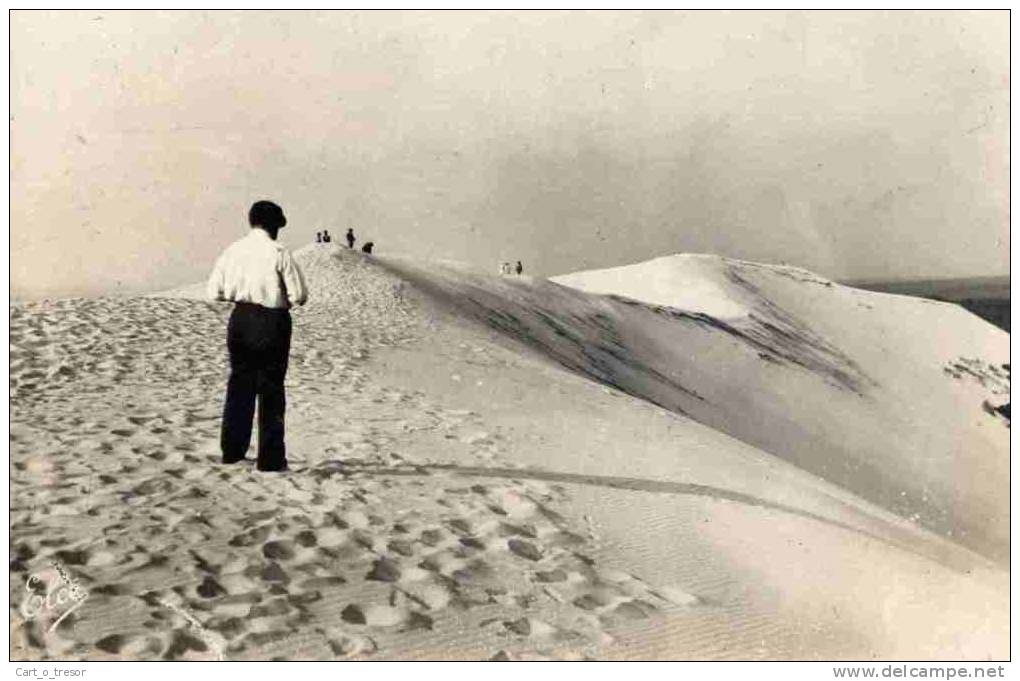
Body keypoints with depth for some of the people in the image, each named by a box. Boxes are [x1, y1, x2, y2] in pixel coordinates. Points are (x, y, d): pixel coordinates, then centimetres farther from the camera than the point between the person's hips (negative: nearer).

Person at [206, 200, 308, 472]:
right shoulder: (279, 254, -13)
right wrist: (285, 300, 8)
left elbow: (214, 292, 4)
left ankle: (232, 450, 26)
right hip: (271, 322, -4)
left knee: (239, 384, 18)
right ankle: (270, 458, 11)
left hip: (240, 320, 4)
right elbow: (299, 296, -13)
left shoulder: (232, 250, 1)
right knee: (271, 390, 6)